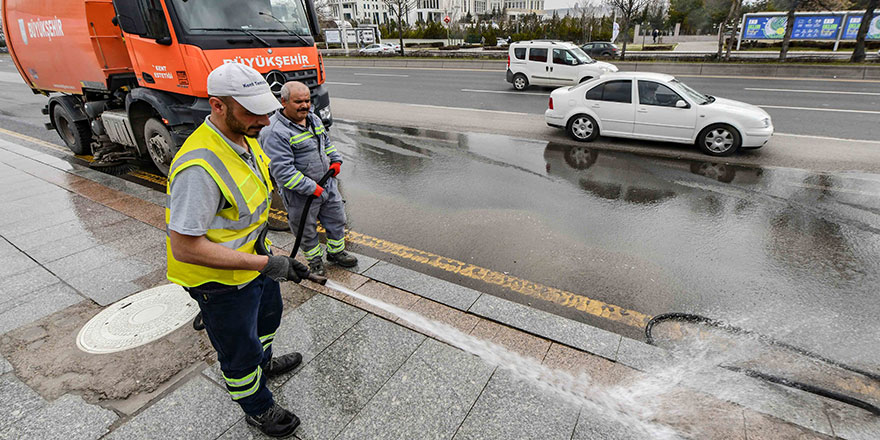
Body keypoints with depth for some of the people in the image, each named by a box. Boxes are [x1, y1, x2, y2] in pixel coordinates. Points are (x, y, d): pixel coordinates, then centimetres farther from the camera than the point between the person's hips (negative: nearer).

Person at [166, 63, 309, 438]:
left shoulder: (243, 137, -4)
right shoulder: (199, 167, -35)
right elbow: (184, 247, -31)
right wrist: (264, 264, -32)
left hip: (253, 258, 9)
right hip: (222, 281, -9)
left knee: (268, 314, 32)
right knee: (239, 351, 15)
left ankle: (264, 363, 63)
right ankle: (258, 409, 43)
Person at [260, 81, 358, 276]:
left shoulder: (314, 119, 5)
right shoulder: (274, 132, -22)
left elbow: (327, 142, 23)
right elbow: (282, 170, -25)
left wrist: (336, 160, 6)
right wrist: (311, 187, -25)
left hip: (327, 185, 7)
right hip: (300, 194, -7)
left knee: (337, 219, 19)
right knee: (306, 229, 12)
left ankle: (336, 251, 42)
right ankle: (315, 259, 36)